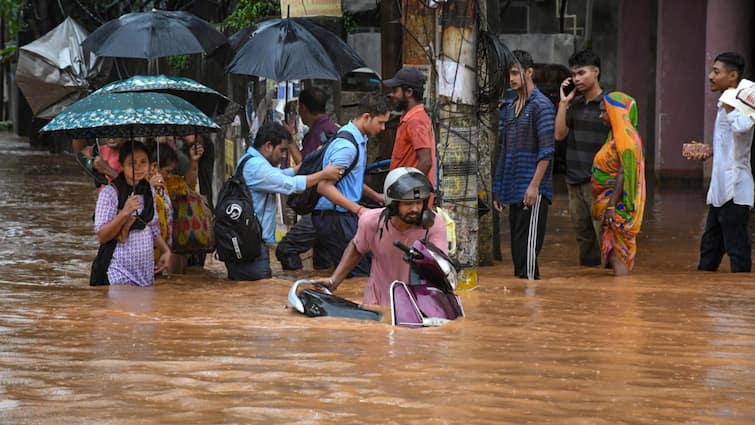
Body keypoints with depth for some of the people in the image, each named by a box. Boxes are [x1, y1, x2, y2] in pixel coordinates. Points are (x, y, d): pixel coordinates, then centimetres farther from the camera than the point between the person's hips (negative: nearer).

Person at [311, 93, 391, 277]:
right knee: (361, 274, -13)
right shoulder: (347, 146, -19)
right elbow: (324, 186, -25)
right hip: (335, 218, -11)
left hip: (344, 217, 11)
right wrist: (358, 209, -27)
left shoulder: (358, 140, 15)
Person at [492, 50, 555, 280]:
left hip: (532, 191, -8)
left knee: (527, 246, -10)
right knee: (516, 246, 9)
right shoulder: (510, 108, 17)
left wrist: (534, 185, -19)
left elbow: (546, 151, -13)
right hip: (514, 191, 8)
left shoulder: (540, 105, -7)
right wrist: (499, 191, 18)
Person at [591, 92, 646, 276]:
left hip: (618, 204, -10)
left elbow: (623, 174, -21)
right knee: (615, 253, 11)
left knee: (617, 253, -10)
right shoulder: (616, 135, 15)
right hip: (608, 200, 10)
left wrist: (611, 206, -24)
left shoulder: (626, 137, -15)